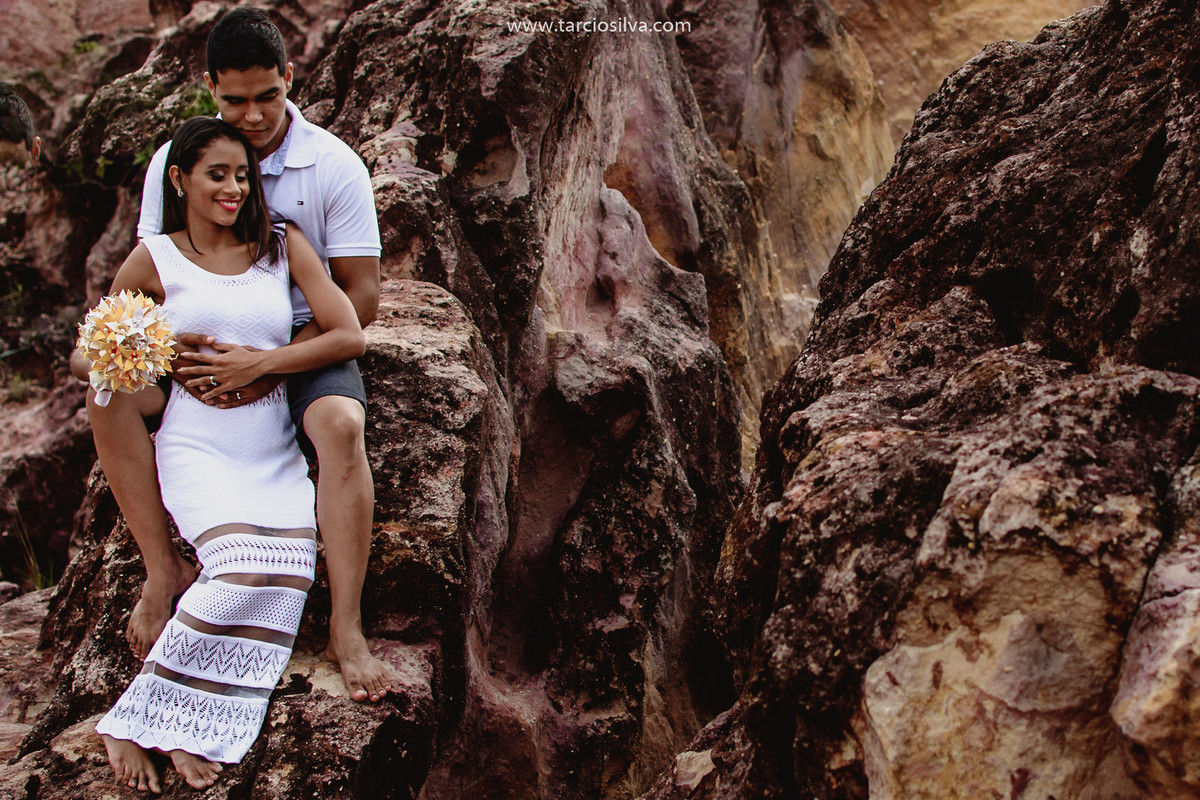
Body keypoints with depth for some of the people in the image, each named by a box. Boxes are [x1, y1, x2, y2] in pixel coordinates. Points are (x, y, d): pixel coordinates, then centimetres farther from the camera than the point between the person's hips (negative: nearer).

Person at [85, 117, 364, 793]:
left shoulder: (283, 246, 7)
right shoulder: (153, 261, 3)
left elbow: (350, 337, 1)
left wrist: (258, 363, -10)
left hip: (275, 452, 3)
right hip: (197, 448, -3)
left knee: (288, 570, -25)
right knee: (245, 566, -29)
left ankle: (189, 732, -17)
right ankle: (134, 723, -16)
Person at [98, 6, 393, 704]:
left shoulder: (335, 167, -10)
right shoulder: (176, 161, -1)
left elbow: (360, 298, -12)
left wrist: (272, 365, -22)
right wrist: (176, 343, -21)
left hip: (308, 344, -3)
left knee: (340, 425, -35)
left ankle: (347, 629, -30)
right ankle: (165, 568, -10)